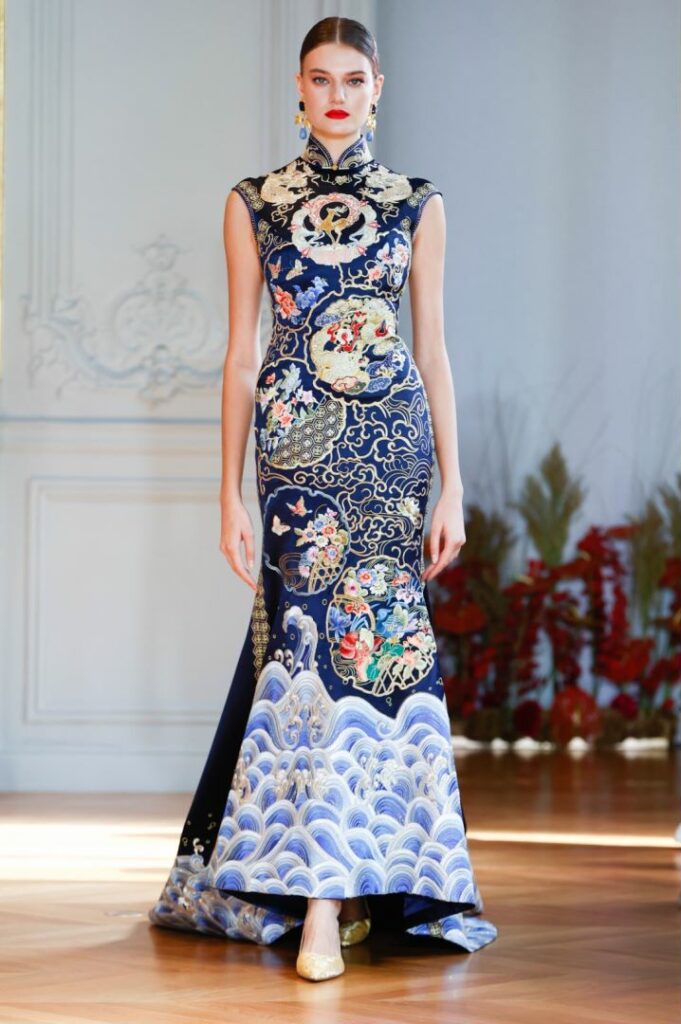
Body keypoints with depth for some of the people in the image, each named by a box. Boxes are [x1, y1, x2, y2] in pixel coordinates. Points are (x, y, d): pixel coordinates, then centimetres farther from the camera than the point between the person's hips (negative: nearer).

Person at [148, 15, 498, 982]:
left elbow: (434, 348, 9)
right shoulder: (253, 205, 8)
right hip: (294, 440, -1)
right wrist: (230, 493, 1)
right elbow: (240, 355, 6)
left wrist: (454, 484, 3)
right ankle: (326, 905, -9)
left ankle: (325, 886, 7)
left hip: (393, 438, 1)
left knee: (312, 631, -5)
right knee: (318, 634, -9)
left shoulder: (418, 205, 10)